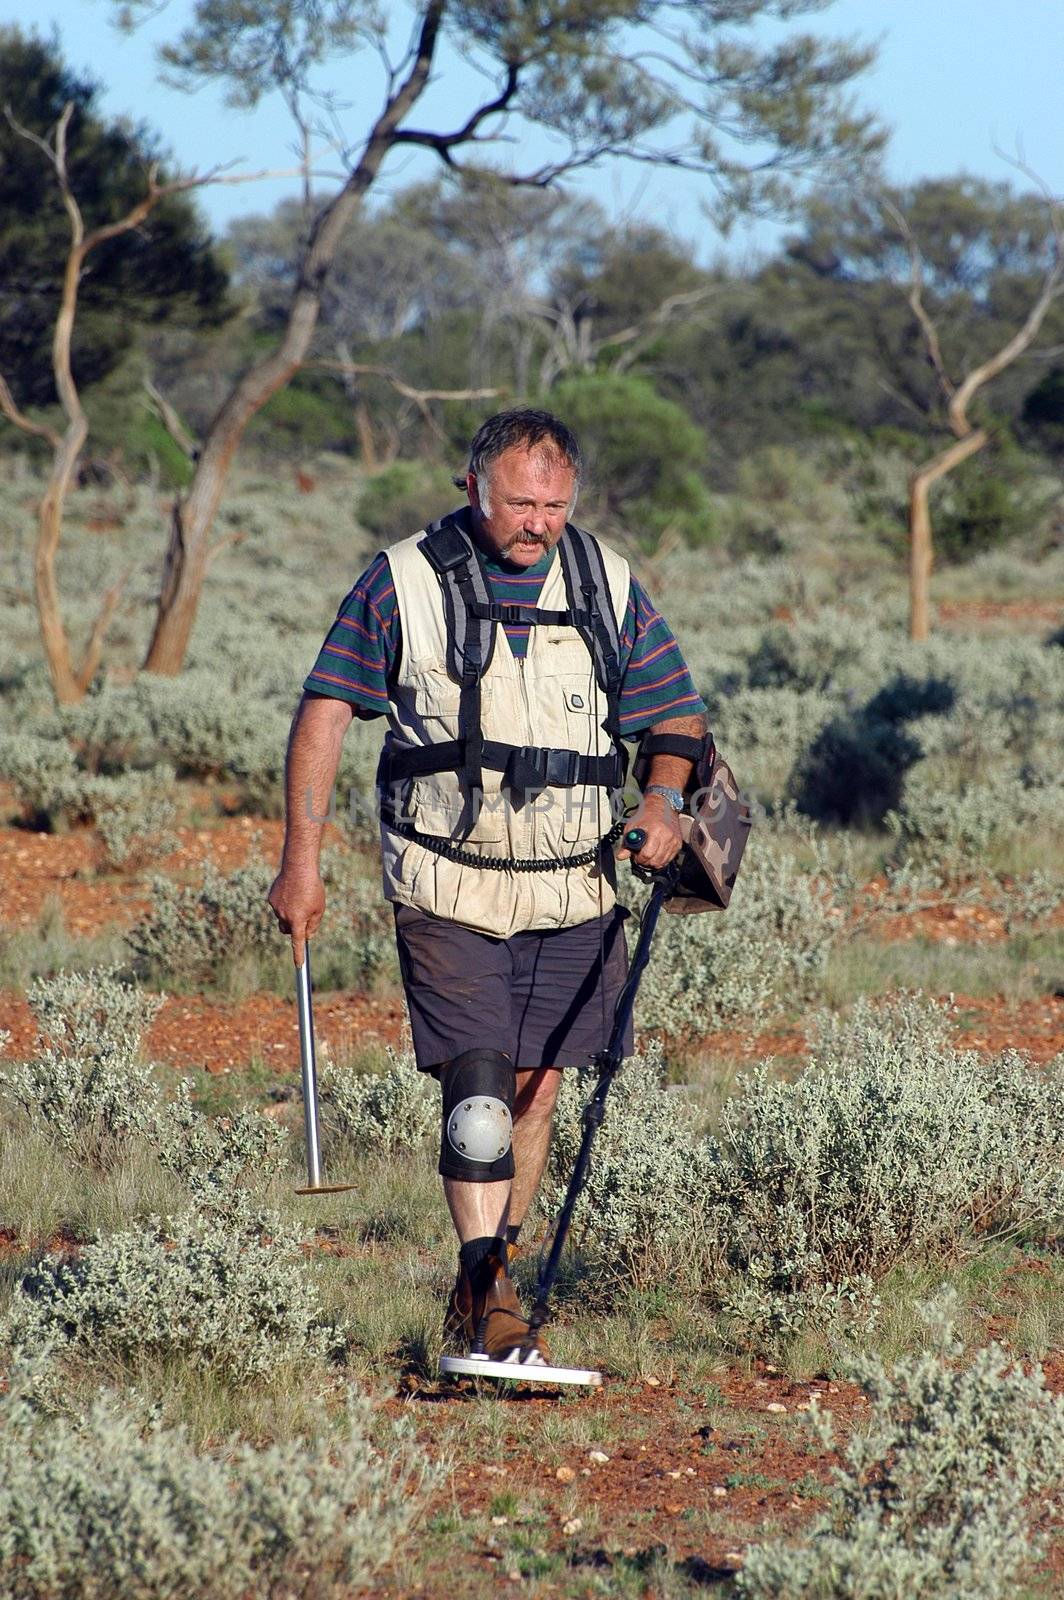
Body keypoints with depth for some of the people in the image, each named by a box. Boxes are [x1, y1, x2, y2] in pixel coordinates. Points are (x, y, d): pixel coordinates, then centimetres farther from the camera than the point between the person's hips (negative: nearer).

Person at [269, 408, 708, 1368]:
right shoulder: (405, 581, -4)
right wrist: (302, 858, -6)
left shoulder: (607, 585, 4)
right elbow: (327, 711, -1)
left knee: (536, 1093, 8)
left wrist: (665, 799, -11)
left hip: (572, 892, 3)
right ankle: (491, 1300, -12)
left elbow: (677, 716, 11)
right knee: (478, 1094, -14)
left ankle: (485, 1286, 22)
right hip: (449, 887, -3)